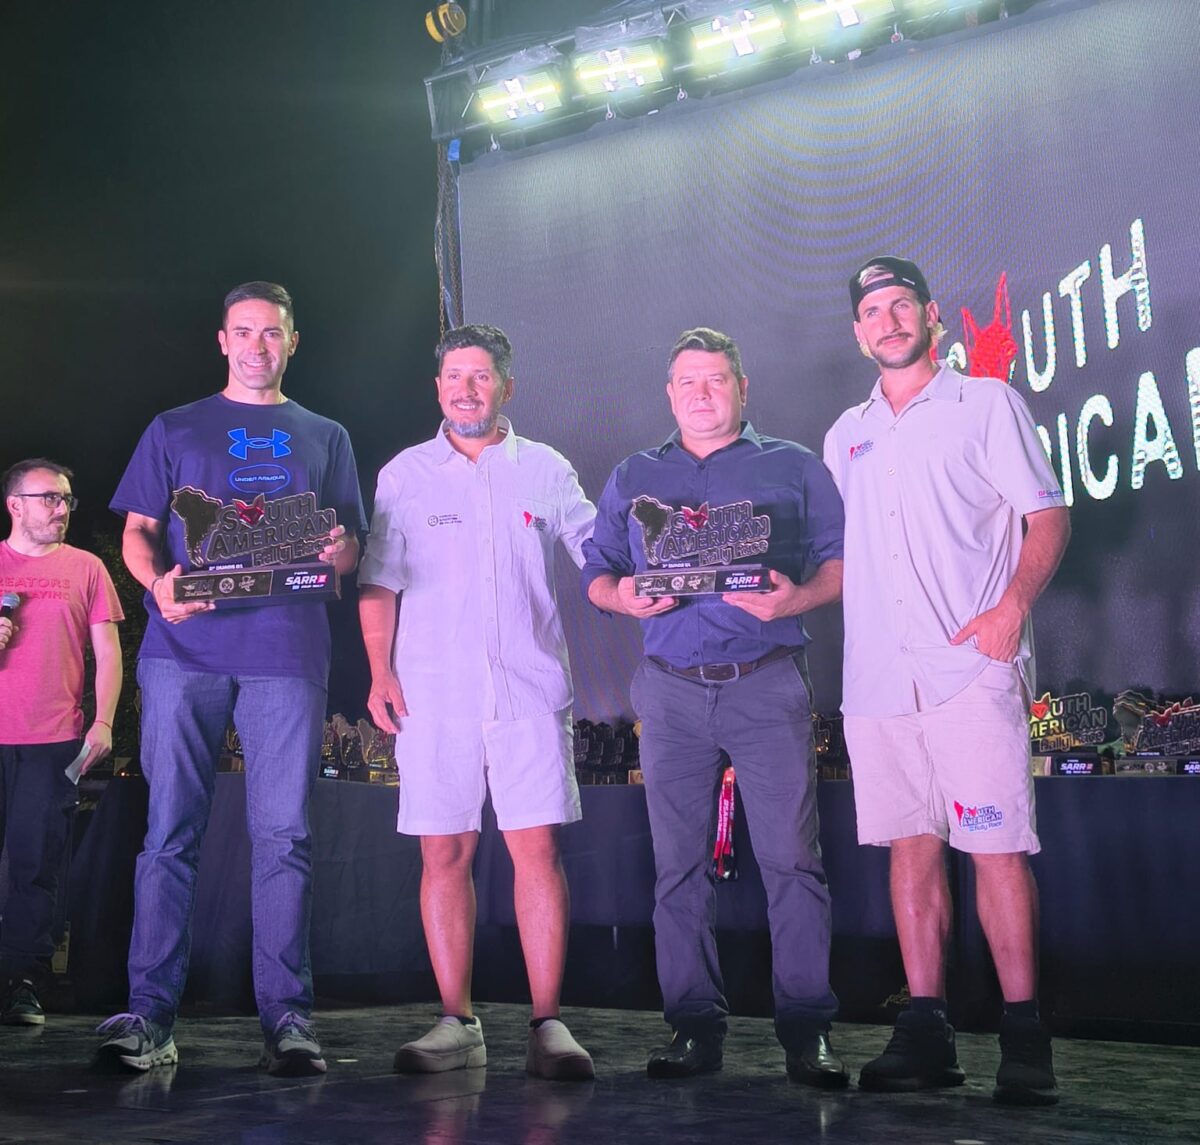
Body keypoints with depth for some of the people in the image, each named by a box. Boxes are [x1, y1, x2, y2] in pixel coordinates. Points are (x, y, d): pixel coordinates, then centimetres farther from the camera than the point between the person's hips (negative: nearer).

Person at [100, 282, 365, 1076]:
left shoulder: (324, 438, 20)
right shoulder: (175, 430, 18)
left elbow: (350, 547, 16)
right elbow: (138, 533, 11)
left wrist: (340, 552, -9)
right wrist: (159, 583, -11)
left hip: (289, 651, 0)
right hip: (186, 649, 0)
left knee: (283, 834, -2)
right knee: (171, 829, -3)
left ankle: (287, 1016, 2)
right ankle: (150, 1015, 0)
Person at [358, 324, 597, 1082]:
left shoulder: (546, 470, 10)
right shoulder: (404, 475, 11)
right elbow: (379, 582, 9)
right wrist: (381, 672, 0)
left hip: (530, 686, -1)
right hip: (434, 692, 1)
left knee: (537, 847, -6)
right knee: (444, 852, 1)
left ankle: (548, 1024, 0)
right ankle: (458, 1024, 10)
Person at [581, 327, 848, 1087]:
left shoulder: (794, 468, 10)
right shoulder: (632, 479, 18)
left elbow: (842, 561, 3)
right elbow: (596, 573, 16)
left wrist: (796, 597, -16)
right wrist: (624, 596, -7)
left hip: (768, 686, -2)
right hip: (671, 690, 3)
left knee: (791, 858, -6)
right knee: (679, 865, 3)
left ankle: (807, 1030, 2)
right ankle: (695, 1026, 12)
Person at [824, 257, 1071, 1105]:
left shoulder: (985, 404, 6)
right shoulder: (847, 435, 20)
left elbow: (1049, 516, 0)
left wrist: (1013, 605, -14)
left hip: (971, 667, -4)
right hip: (879, 676, 5)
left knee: (996, 845, -7)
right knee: (911, 845, 6)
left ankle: (1024, 1036, 1)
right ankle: (927, 1032, 12)